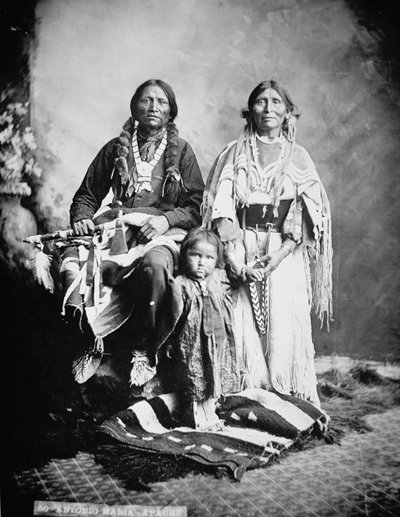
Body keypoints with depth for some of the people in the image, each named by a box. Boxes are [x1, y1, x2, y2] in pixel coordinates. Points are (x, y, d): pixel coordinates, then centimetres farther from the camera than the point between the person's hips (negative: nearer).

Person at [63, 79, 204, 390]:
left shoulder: (181, 151, 12)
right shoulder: (115, 149, 19)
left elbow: (197, 206, 5)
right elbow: (87, 194, 21)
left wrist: (166, 219, -13)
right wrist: (82, 218, 0)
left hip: (164, 232, -2)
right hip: (115, 226, 3)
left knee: (156, 264, -38)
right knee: (73, 259, -28)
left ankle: (145, 349, -18)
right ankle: (90, 340, -10)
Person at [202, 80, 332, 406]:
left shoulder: (298, 157, 11)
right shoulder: (235, 154, 12)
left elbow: (307, 216, 1)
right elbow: (221, 208, 1)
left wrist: (279, 255, -13)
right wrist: (231, 254, -14)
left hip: (286, 253, 0)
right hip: (242, 248, 0)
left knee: (284, 328, -5)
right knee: (242, 326, -4)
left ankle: (286, 400, 6)